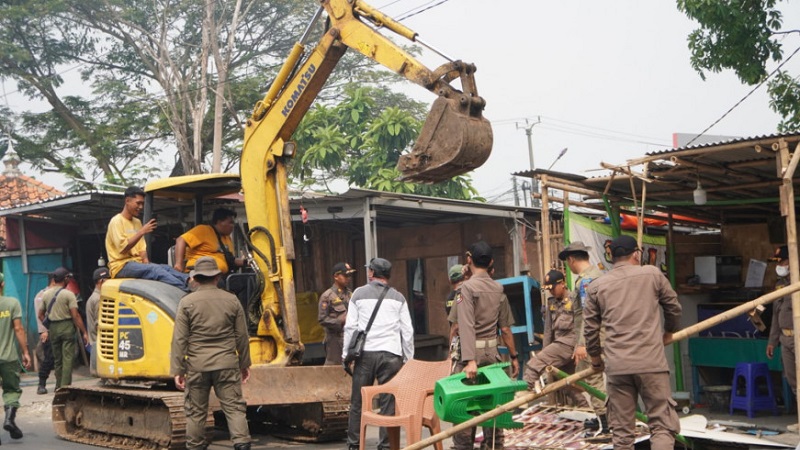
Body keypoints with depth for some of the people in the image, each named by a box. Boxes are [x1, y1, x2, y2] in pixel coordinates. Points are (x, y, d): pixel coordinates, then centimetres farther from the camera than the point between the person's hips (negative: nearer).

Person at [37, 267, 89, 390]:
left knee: (57, 359, 14)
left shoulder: (46, 294, 8)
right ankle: (65, 386, -7)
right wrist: (84, 332, -11)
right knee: (67, 358, -3)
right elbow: (75, 316, -14)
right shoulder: (68, 294, -9)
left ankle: (59, 386, 19)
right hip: (67, 327, -5)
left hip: (53, 328, 6)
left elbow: (40, 315, 12)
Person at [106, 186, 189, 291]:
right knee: (155, 269, -32)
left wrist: (145, 260, -6)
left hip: (137, 264, 7)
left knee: (166, 268, -21)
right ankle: (186, 290, -51)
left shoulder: (137, 222, 18)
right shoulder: (117, 221, -6)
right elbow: (122, 248, -18)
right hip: (121, 266, -7)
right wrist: (142, 232, -22)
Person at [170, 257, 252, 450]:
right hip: (227, 364, 1)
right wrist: (245, 363, 18)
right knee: (234, 406, 3)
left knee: (196, 410, 11)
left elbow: (179, 340, -4)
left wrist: (177, 370, 1)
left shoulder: (186, 302, -2)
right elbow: (242, 336, 7)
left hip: (197, 366, 0)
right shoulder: (232, 300, 2)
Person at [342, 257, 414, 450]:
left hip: (365, 353, 0)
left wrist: (347, 355, 8)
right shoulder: (398, 297, 10)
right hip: (391, 354, 1)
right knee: (389, 402, 3)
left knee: (358, 401, 7)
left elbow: (350, 326, 3)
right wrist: (408, 359, 12)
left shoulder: (359, 294, 7)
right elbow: (407, 331, 6)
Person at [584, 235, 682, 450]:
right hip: (650, 363, -2)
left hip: (616, 366, 2)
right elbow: (674, 308, 17)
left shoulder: (596, 286, 8)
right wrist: (669, 332, 36)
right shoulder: (652, 274, 5)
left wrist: (596, 360, 26)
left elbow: (590, 329, 10)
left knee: (621, 432, 7)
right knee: (662, 425, 2)